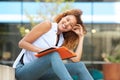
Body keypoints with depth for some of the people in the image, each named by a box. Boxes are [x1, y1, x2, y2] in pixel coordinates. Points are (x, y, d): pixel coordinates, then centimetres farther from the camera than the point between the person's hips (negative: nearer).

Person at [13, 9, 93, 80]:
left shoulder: (63, 41, 13)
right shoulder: (47, 25, -3)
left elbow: (76, 59, -5)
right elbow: (22, 43, -7)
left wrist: (81, 37, 4)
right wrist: (41, 50, -22)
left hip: (41, 73, 6)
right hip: (22, 70, -6)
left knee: (79, 66, -11)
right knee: (53, 55, -36)